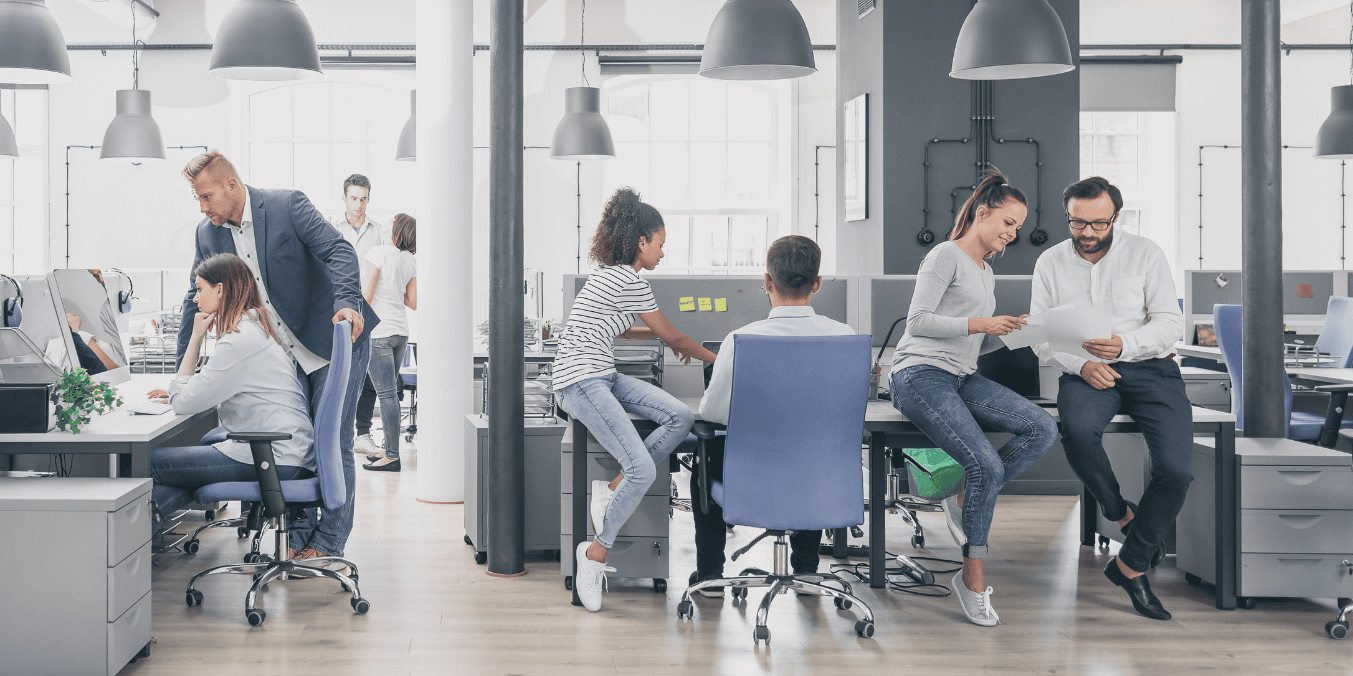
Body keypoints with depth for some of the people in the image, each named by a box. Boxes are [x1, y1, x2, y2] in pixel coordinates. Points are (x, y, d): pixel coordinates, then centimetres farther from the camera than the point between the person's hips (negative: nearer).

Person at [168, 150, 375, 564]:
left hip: (336, 341, -6)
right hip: (285, 358, 6)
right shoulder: (208, 234, 4)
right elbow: (196, 301, 12)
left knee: (332, 445, -5)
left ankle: (328, 545, 2)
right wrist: (182, 377, 11)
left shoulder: (287, 205, -12)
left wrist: (347, 302, -36)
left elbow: (339, 250, -18)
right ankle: (300, 545, 12)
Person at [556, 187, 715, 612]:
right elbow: (671, 337, -1)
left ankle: (612, 489, -2)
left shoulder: (611, 275, 19)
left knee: (681, 417, -7)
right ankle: (596, 552, -6)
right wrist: (707, 355, 17)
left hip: (602, 377, 10)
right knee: (642, 470, -21)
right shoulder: (629, 281, -11)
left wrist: (666, 337, 42)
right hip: (581, 382, -10)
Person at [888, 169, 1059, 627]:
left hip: (961, 380, 8)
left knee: (1044, 429, -16)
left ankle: (966, 500, -6)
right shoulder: (947, 255, -1)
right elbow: (919, 321, -12)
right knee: (987, 464, -25)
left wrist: (1009, 333, 5)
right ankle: (972, 577, -11)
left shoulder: (985, 271, 26)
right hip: (921, 375, -8)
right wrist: (981, 324, -16)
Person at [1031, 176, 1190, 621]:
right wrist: (1081, 365, -14)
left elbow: (1171, 323, -2)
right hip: (1085, 373, 1)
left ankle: (1130, 565, -4)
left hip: (1150, 368, 0)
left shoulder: (1145, 254, 2)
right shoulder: (1050, 263, 7)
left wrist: (1125, 345, -21)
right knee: (1076, 430, -36)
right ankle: (1122, 514, -10)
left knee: (1176, 469, -22)